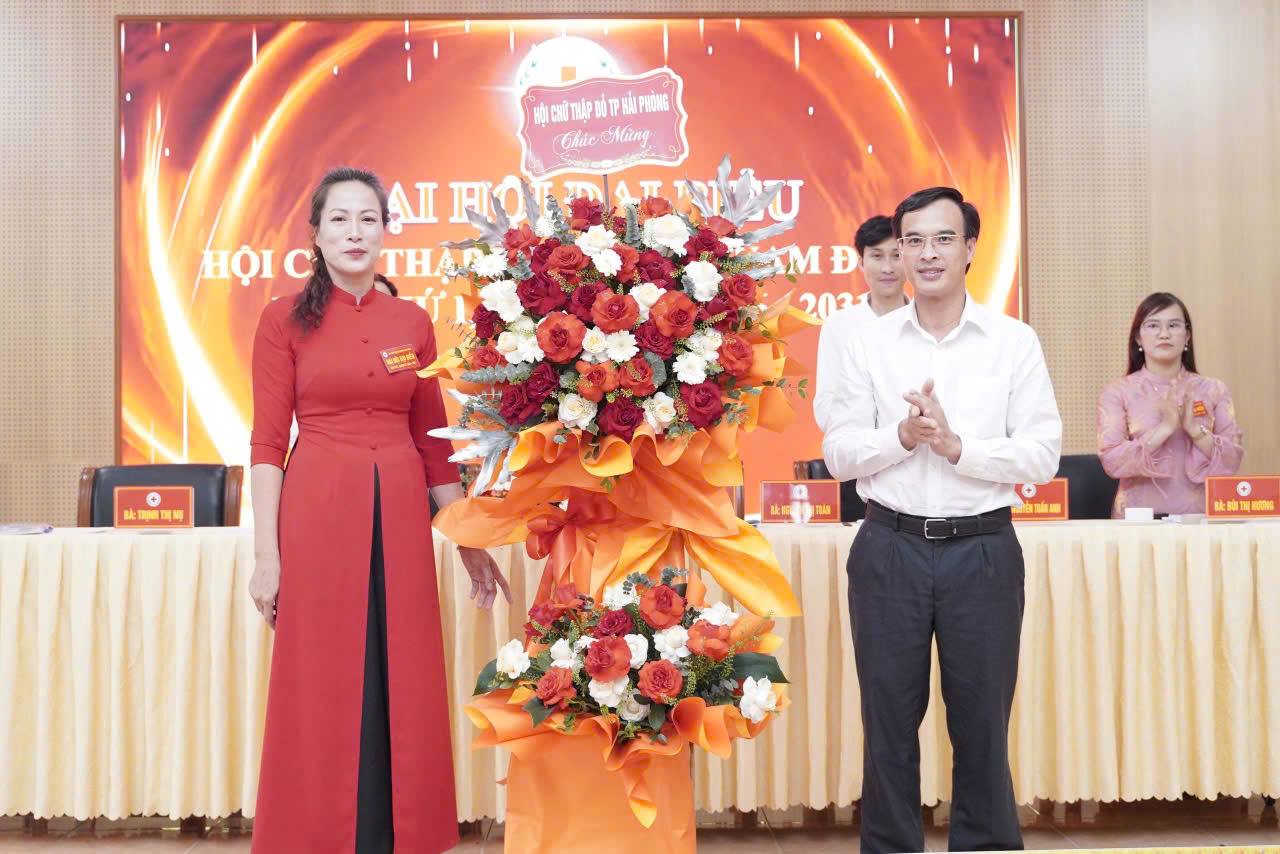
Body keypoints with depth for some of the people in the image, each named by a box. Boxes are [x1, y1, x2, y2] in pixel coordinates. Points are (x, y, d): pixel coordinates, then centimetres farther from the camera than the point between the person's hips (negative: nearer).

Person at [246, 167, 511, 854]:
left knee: (402, 690, 6)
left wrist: (470, 544, 10)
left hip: (400, 514, 3)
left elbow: (433, 439, 12)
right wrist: (266, 555, -9)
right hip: (317, 513, -3)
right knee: (323, 690, 3)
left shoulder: (412, 322, 9)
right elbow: (267, 442, -2)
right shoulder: (286, 321, 1)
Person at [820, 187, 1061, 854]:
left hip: (983, 550, -1)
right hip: (889, 548, 1)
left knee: (982, 722, 9)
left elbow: (1042, 455, -5)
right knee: (888, 721, 10)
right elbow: (837, 451, 2)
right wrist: (902, 436, -15)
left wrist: (956, 445, -17)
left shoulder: (1014, 342, 1)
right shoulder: (868, 345, 5)